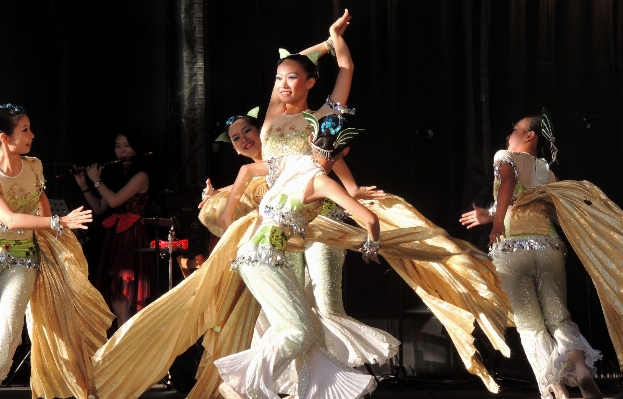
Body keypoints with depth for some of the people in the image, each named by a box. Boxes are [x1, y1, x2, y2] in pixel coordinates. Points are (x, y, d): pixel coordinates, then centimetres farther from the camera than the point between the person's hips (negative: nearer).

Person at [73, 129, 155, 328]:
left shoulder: (140, 176, -8)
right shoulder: (115, 174, 16)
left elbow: (114, 200, -18)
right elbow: (99, 208, 17)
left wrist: (96, 180, -6)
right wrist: (83, 185, 8)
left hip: (132, 237, -8)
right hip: (114, 236, 8)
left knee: (127, 292, -10)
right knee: (115, 293, 5)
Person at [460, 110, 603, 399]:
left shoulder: (506, 157, 8)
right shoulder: (547, 172, 24)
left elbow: (508, 179, -16)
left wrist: (497, 223, -20)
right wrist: (492, 216, 45)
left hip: (513, 248, -4)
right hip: (548, 246, 4)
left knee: (530, 323, 2)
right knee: (558, 317, 3)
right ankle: (580, 366, -28)